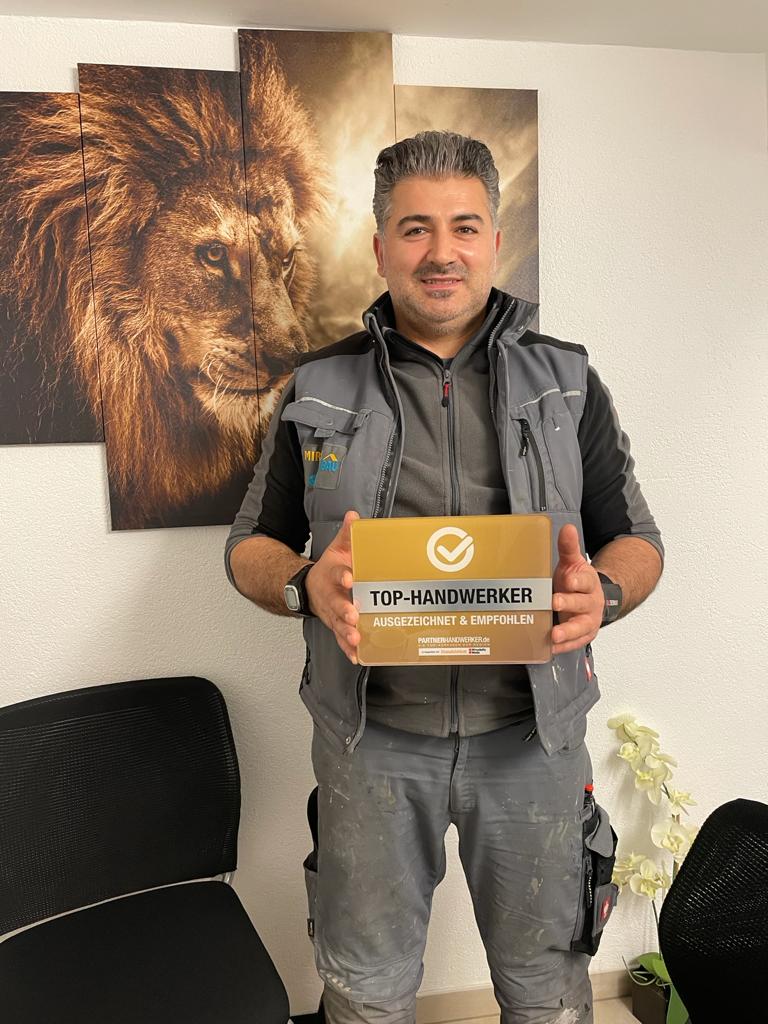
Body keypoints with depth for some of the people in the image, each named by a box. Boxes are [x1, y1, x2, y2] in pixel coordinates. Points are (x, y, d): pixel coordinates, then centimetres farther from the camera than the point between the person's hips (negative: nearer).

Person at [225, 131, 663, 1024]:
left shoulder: (568, 381, 3)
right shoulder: (319, 388, 2)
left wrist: (605, 591, -18)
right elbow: (249, 547, 5)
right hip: (372, 733, 0)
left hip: (532, 731, 1)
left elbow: (638, 539, 5)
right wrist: (306, 584, -17)